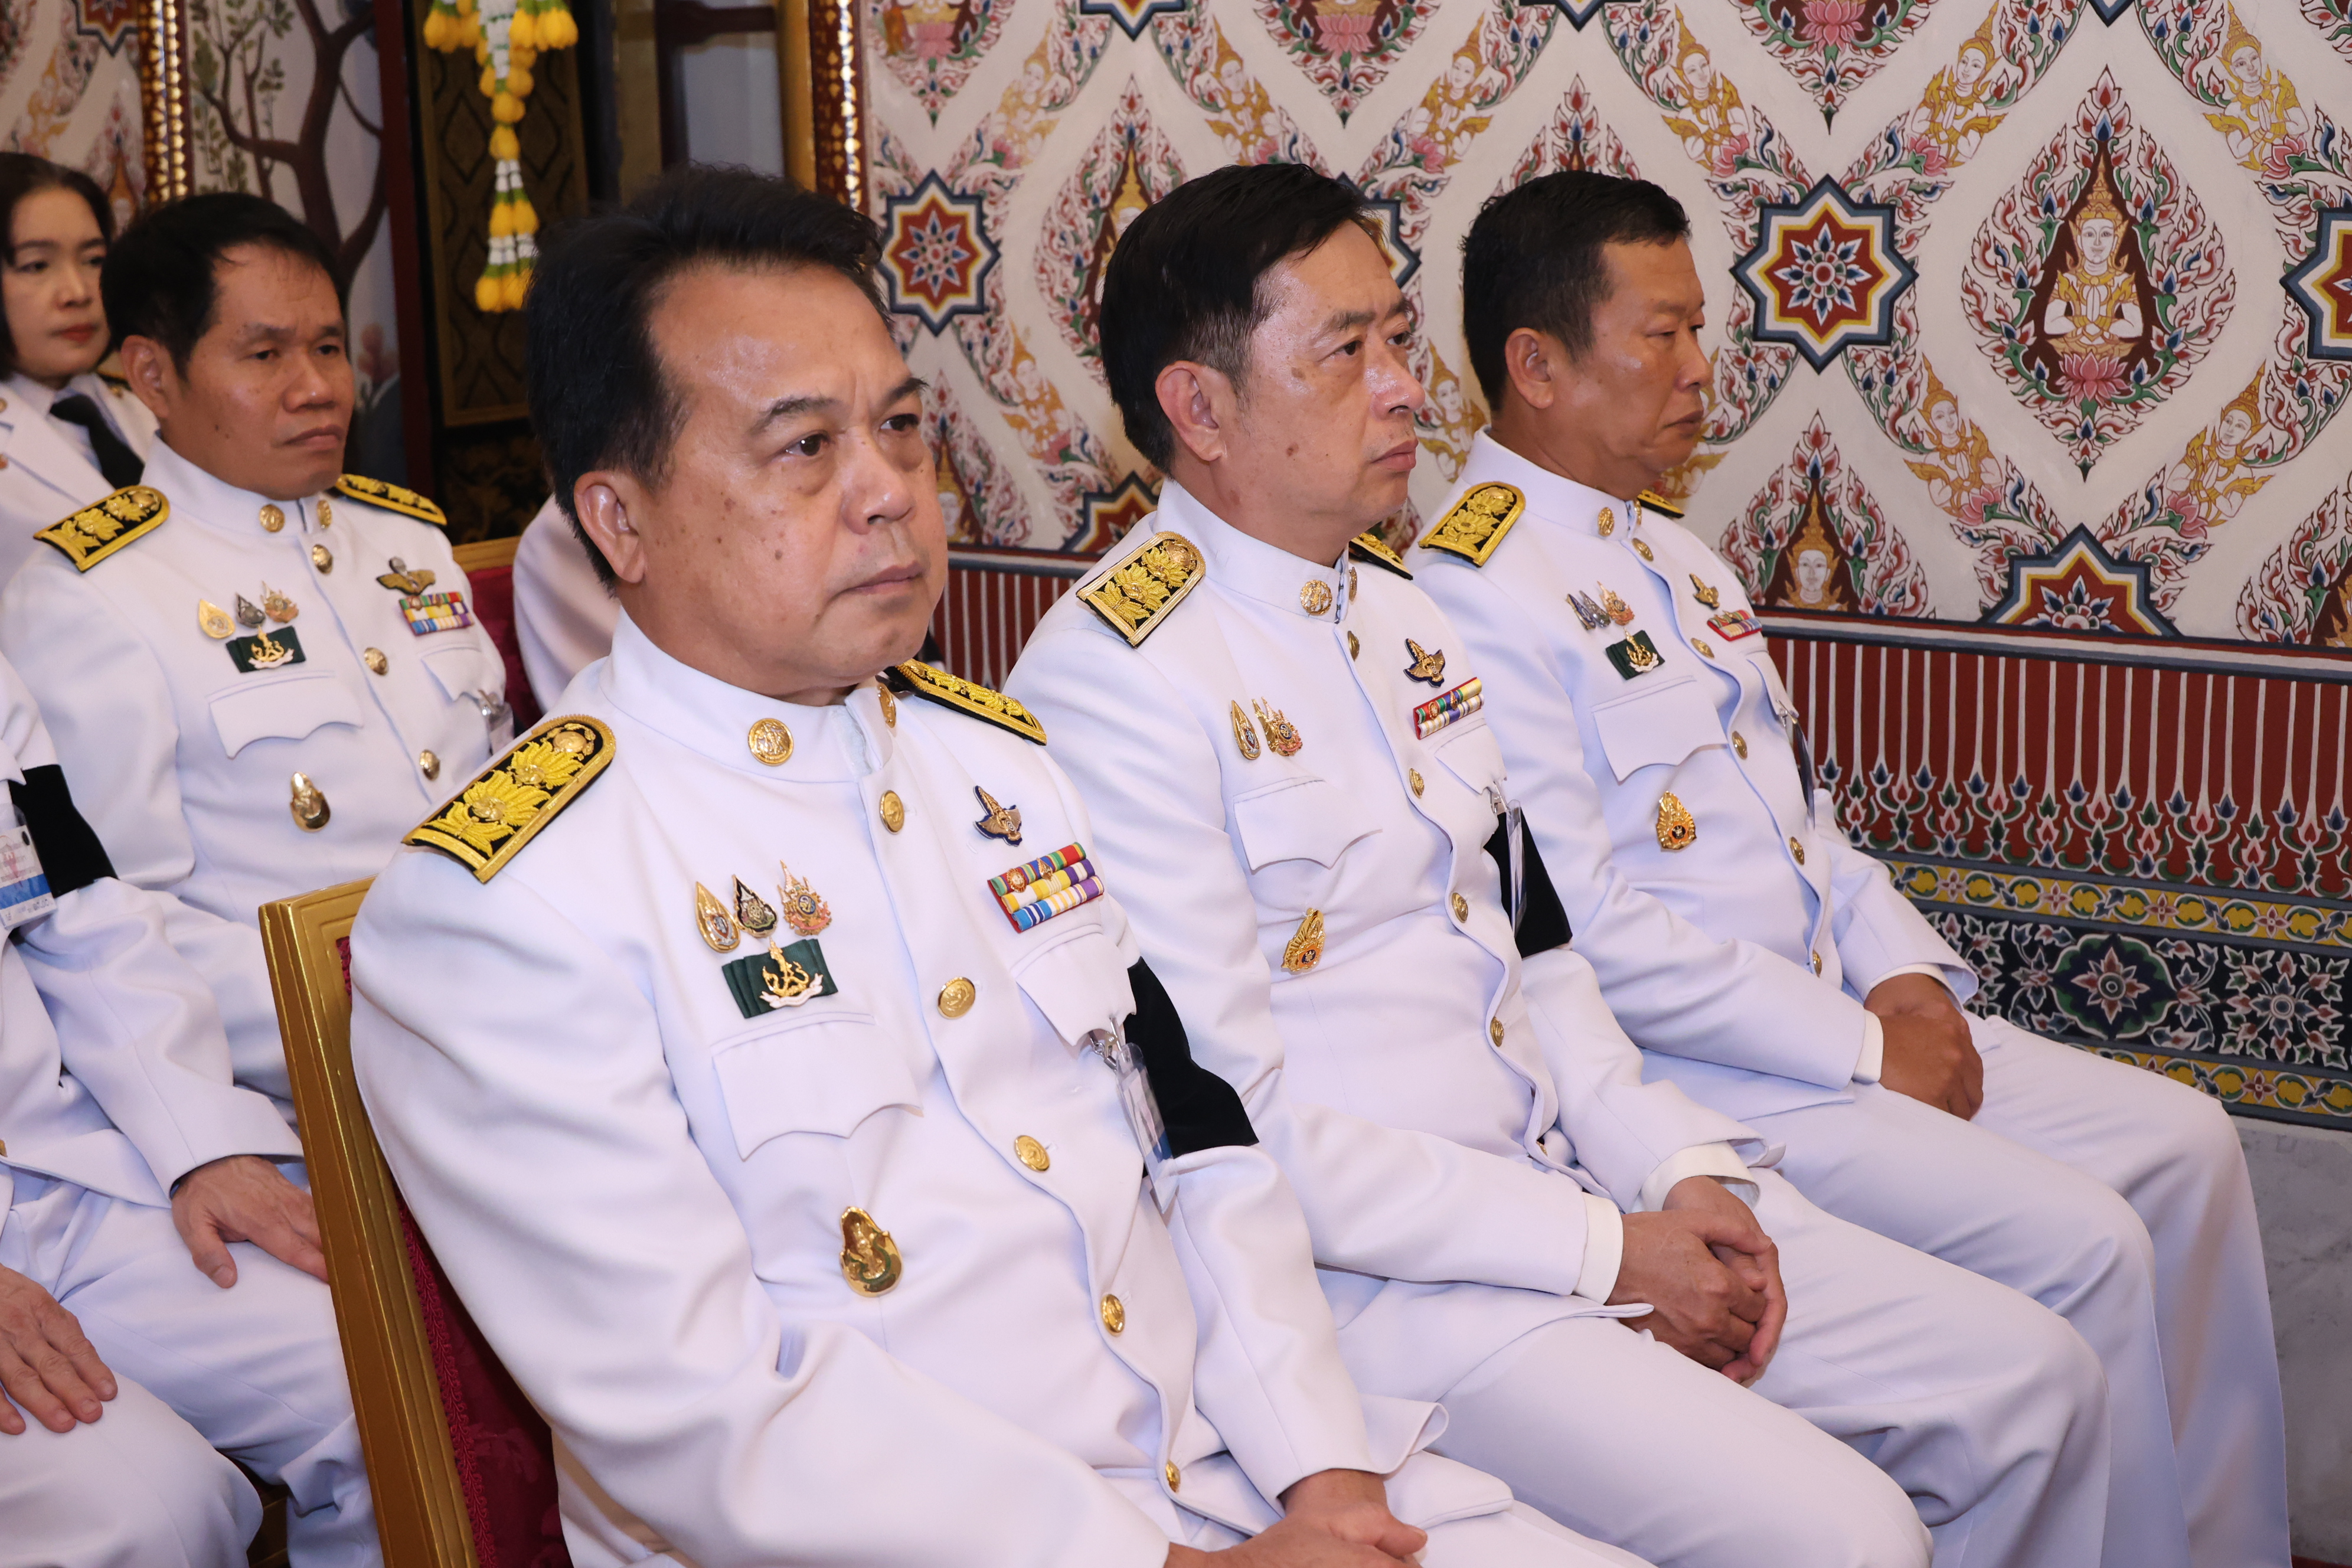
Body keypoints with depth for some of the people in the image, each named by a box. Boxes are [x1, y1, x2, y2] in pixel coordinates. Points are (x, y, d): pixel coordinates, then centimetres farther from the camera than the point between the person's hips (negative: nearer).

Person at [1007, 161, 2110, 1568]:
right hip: (1378, 1277, -8)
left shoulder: (1401, 606, 12)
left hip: (1587, 1184, 9)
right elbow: (1224, 1121, -20)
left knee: (2034, 1379, 6)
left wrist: (1681, 1167, 1)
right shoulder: (1118, 679, -16)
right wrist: (1604, 1254, -16)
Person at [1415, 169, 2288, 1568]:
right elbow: (1587, 934, -21)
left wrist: (1906, 977, 2)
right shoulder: (1476, 596, -17)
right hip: (1686, 1071, -9)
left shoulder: (1675, 556, 15)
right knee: (2077, 1243, -18)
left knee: (2182, 1144, 5)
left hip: (1839, 1015, 10)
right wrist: (1861, 1050, -16)